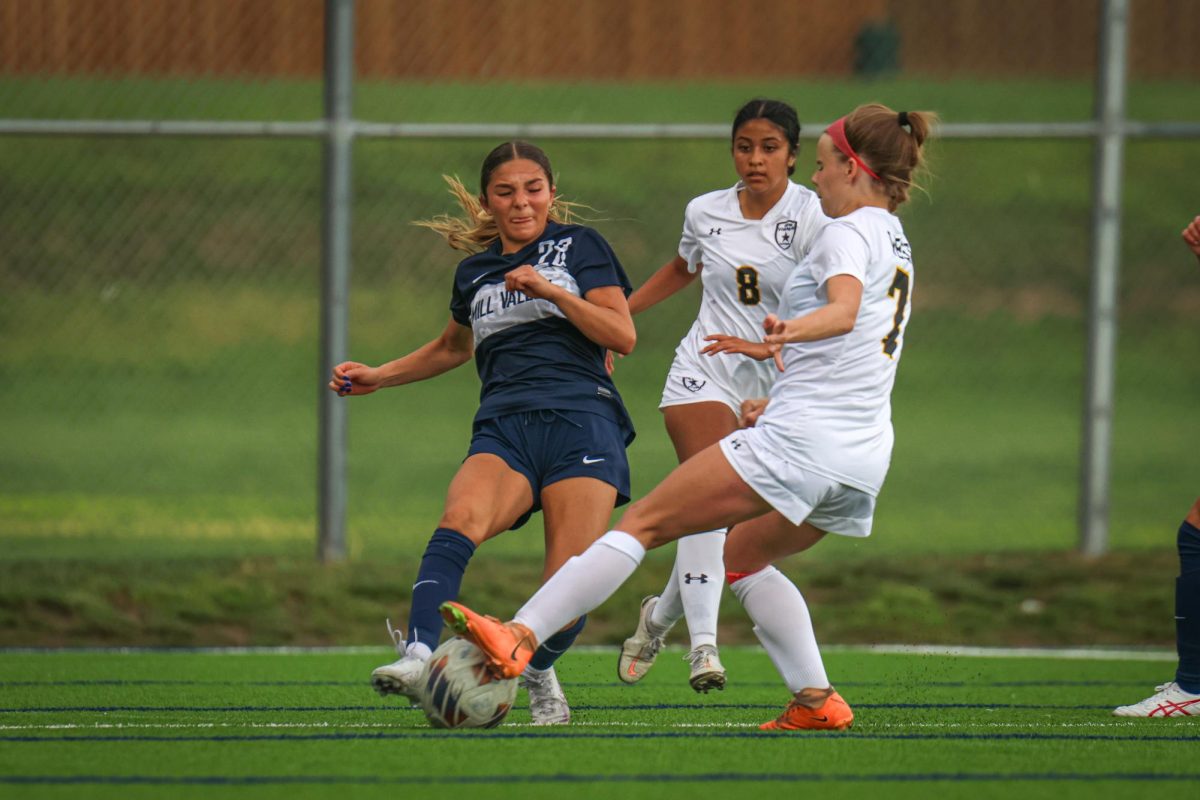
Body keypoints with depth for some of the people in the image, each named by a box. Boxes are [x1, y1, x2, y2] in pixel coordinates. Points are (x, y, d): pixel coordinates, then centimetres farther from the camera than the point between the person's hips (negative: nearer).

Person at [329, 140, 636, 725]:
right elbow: (453, 347, 43)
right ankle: (419, 659, -49)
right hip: (503, 429, 3)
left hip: (582, 419, -3)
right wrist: (378, 377, 34)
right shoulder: (474, 271, 24)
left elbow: (622, 336, 4)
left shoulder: (578, 246, 12)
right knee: (459, 521, -31)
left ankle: (538, 675, 16)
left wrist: (551, 291, -7)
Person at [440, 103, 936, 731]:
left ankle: (519, 638, -14)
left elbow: (845, 309, -28)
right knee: (744, 555, 28)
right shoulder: (896, 244, 21)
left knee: (643, 523, -7)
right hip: (866, 459, 9)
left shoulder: (848, 233, -7)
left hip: (799, 439, -9)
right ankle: (817, 702, 17)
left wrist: (791, 330, -48)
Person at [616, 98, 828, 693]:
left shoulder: (811, 218, -8)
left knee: (732, 527, 3)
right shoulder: (705, 212, 5)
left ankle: (661, 615, 30)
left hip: (775, 386, -1)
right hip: (703, 374, 1)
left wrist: (767, 346, -31)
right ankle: (703, 644, -29)